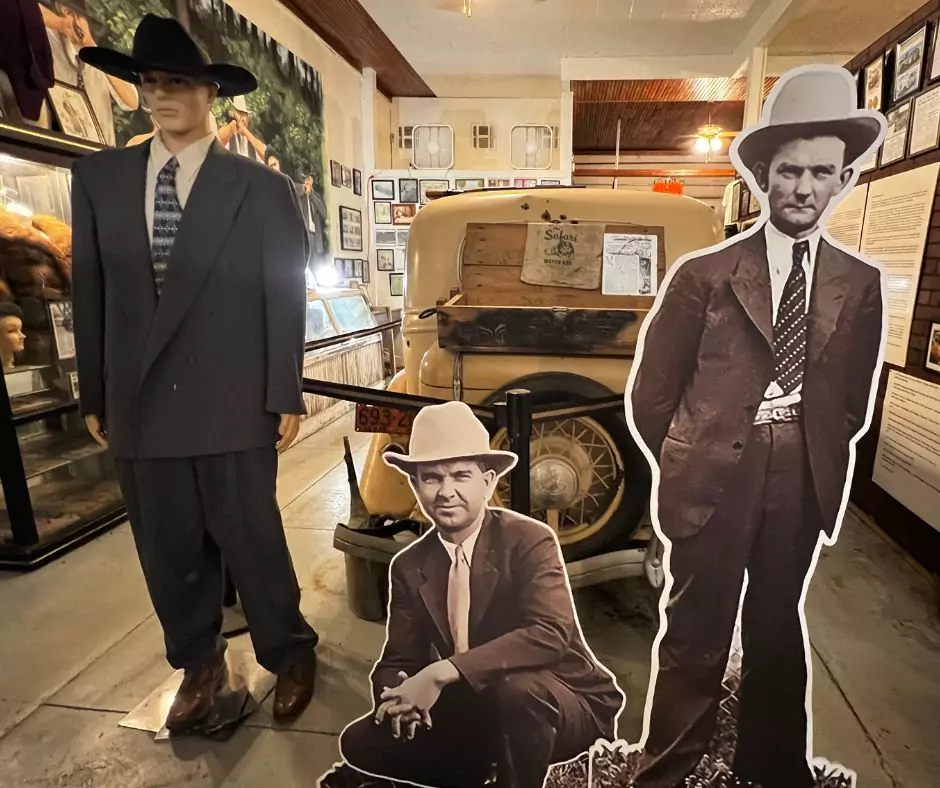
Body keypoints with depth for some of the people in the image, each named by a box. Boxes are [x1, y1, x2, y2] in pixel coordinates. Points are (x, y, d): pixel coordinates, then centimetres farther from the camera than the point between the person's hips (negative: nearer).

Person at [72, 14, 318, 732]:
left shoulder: (262, 188, 0)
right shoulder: (99, 178, 10)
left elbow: (284, 296, -2)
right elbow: (91, 292, 10)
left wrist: (285, 397, -6)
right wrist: (95, 395, 9)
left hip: (232, 404, -3)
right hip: (139, 404, 4)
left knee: (252, 540, 6)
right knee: (168, 549, 13)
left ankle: (290, 655, 31)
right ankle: (199, 663, 36)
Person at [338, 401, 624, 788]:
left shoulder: (530, 540, -20)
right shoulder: (409, 566, -5)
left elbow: (550, 634, -34)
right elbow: (399, 660, 0)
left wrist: (441, 674, -37)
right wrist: (400, 696, -24)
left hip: (563, 705, -4)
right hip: (477, 710, 5)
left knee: (515, 686, -37)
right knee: (360, 742, -6)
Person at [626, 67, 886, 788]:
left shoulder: (860, 284, 6)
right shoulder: (705, 275, -5)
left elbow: (854, 398, 14)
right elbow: (651, 393, -3)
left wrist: (817, 459, 7)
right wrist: (689, 465, 2)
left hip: (802, 483, 4)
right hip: (714, 481, -3)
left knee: (778, 627, 19)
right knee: (698, 636, 5)